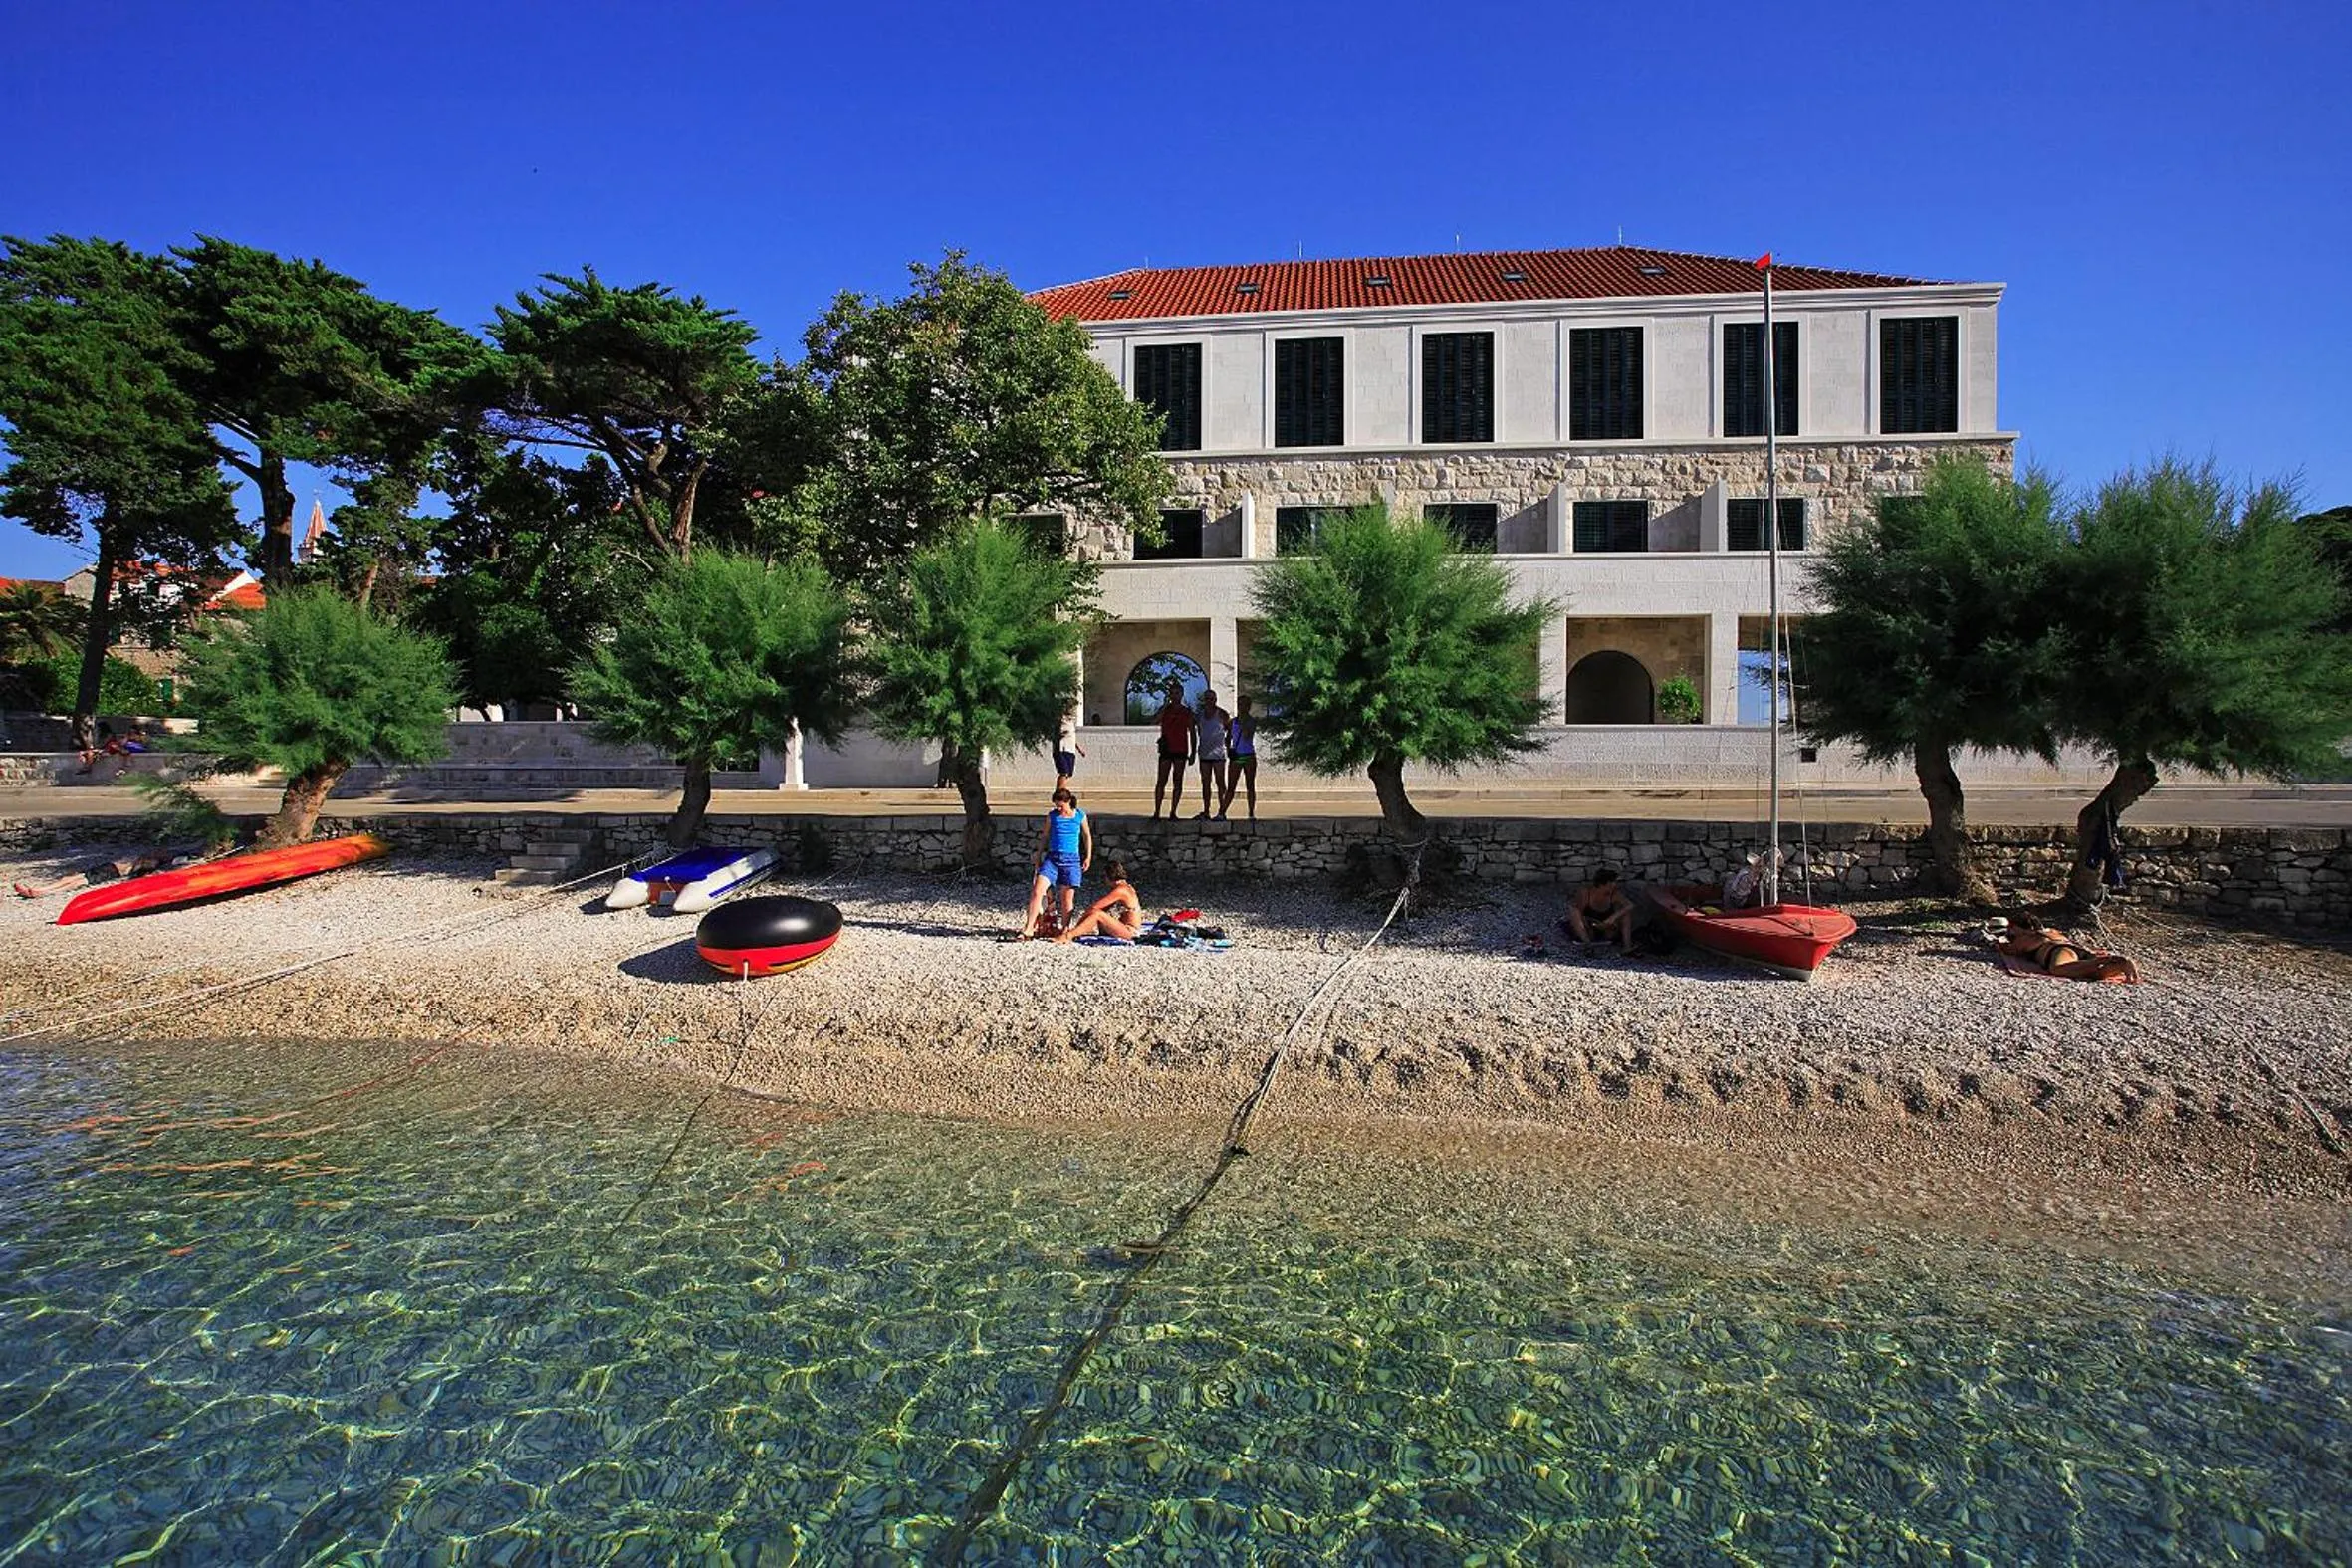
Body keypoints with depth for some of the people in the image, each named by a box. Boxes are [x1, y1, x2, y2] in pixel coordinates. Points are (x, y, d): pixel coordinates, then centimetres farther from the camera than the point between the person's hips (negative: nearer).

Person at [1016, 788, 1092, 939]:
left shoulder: (1080, 816, 2)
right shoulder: (1052, 816, 5)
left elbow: (1087, 837, 14)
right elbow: (1044, 837, 15)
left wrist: (1088, 857, 8)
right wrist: (1038, 857, 13)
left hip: (1072, 860, -1)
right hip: (1052, 858, 1)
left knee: (1067, 899, 2)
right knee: (1036, 891, -13)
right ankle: (1028, 929, -11)